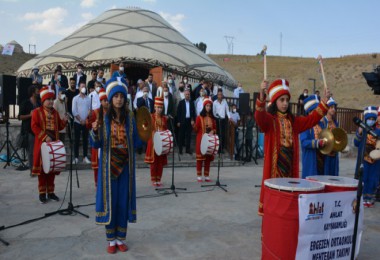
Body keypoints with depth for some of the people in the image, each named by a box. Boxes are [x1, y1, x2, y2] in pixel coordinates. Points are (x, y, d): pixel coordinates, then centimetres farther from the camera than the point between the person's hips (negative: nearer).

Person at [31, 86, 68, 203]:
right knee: (42, 168, 1)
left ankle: (50, 192, 18)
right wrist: (45, 137, -20)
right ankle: (42, 193, 10)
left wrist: (64, 121, -6)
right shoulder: (37, 112, -3)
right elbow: (35, 127, -11)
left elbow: (59, 127, 14)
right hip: (42, 143, -5)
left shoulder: (55, 112, 12)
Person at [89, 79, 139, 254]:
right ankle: (111, 240, 20)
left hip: (125, 165, 2)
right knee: (110, 200, 4)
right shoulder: (104, 118, -4)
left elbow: (135, 142, 7)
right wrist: (95, 131, -24)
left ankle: (121, 238, 23)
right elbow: (96, 144, -7)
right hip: (109, 165, -2)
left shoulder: (129, 118, 2)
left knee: (124, 200, 7)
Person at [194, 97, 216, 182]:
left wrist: (212, 131, -7)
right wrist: (194, 126, -25)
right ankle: (199, 176, 6)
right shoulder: (199, 117, -3)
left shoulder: (212, 118, 9)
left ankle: (207, 176, 15)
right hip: (201, 139, -4)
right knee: (200, 157, -2)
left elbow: (215, 128, 14)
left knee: (208, 158, 7)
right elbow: (196, 130, -5)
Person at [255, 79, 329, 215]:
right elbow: (259, 116, -27)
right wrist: (262, 95, -44)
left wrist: (324, 102, 3)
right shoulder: (269, 119, -7)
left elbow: (311, 119, 12)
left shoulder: (293, 121, 14)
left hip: (289, 162, 6)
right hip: (274, 162, -6)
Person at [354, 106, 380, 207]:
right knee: (364, 178, 4)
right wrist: (359, 133, -14)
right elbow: (356, 143, -3)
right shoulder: (361, 130, 1)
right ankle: (364, 198, 14)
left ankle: (371, 198, 17)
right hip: (364, 158, -1)